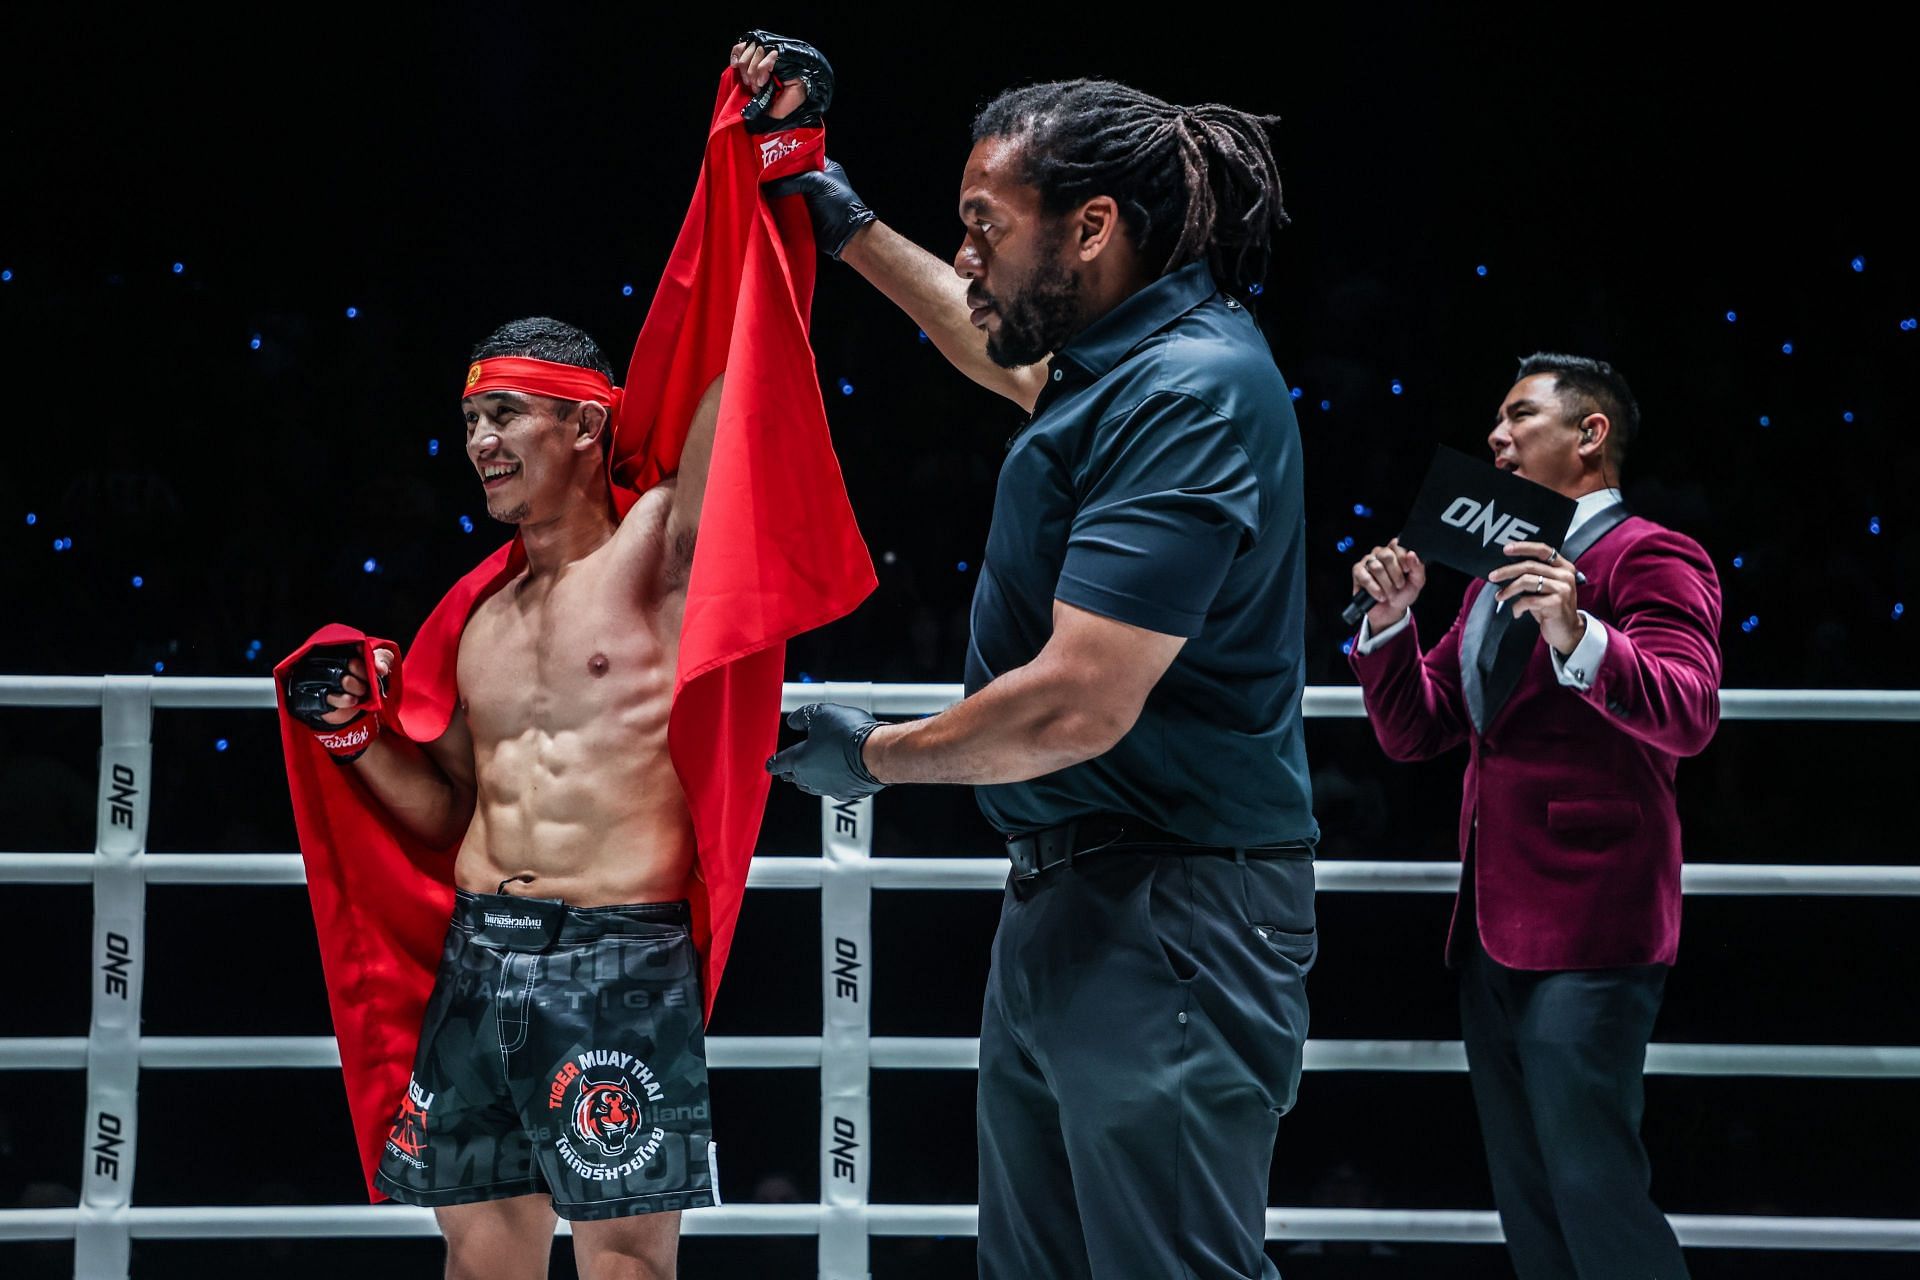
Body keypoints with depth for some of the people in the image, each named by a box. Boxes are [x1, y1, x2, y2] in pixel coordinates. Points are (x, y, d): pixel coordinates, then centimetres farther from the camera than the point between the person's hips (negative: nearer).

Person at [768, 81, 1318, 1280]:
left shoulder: (1187, 393, -19)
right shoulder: (1130, 359, 10)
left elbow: (1075, 708, -24)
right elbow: (1010, 355, 39)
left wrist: (878, 755, -7)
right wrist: (858, 234, 40)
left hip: (1166, 921, -10)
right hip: (1067, 895, 10)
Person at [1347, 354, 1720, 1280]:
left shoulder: (1649, 558, -6)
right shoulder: (1496, 576, 21)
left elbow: (1688, 715, -22)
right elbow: (1413, 733, 17)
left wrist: (1579, 637, -37)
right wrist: (1390, 619, 1)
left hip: (1584, 929, -9)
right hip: (1492, 928, 9)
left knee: (1592, 1189, -14)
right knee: (1526, 1202, 12)